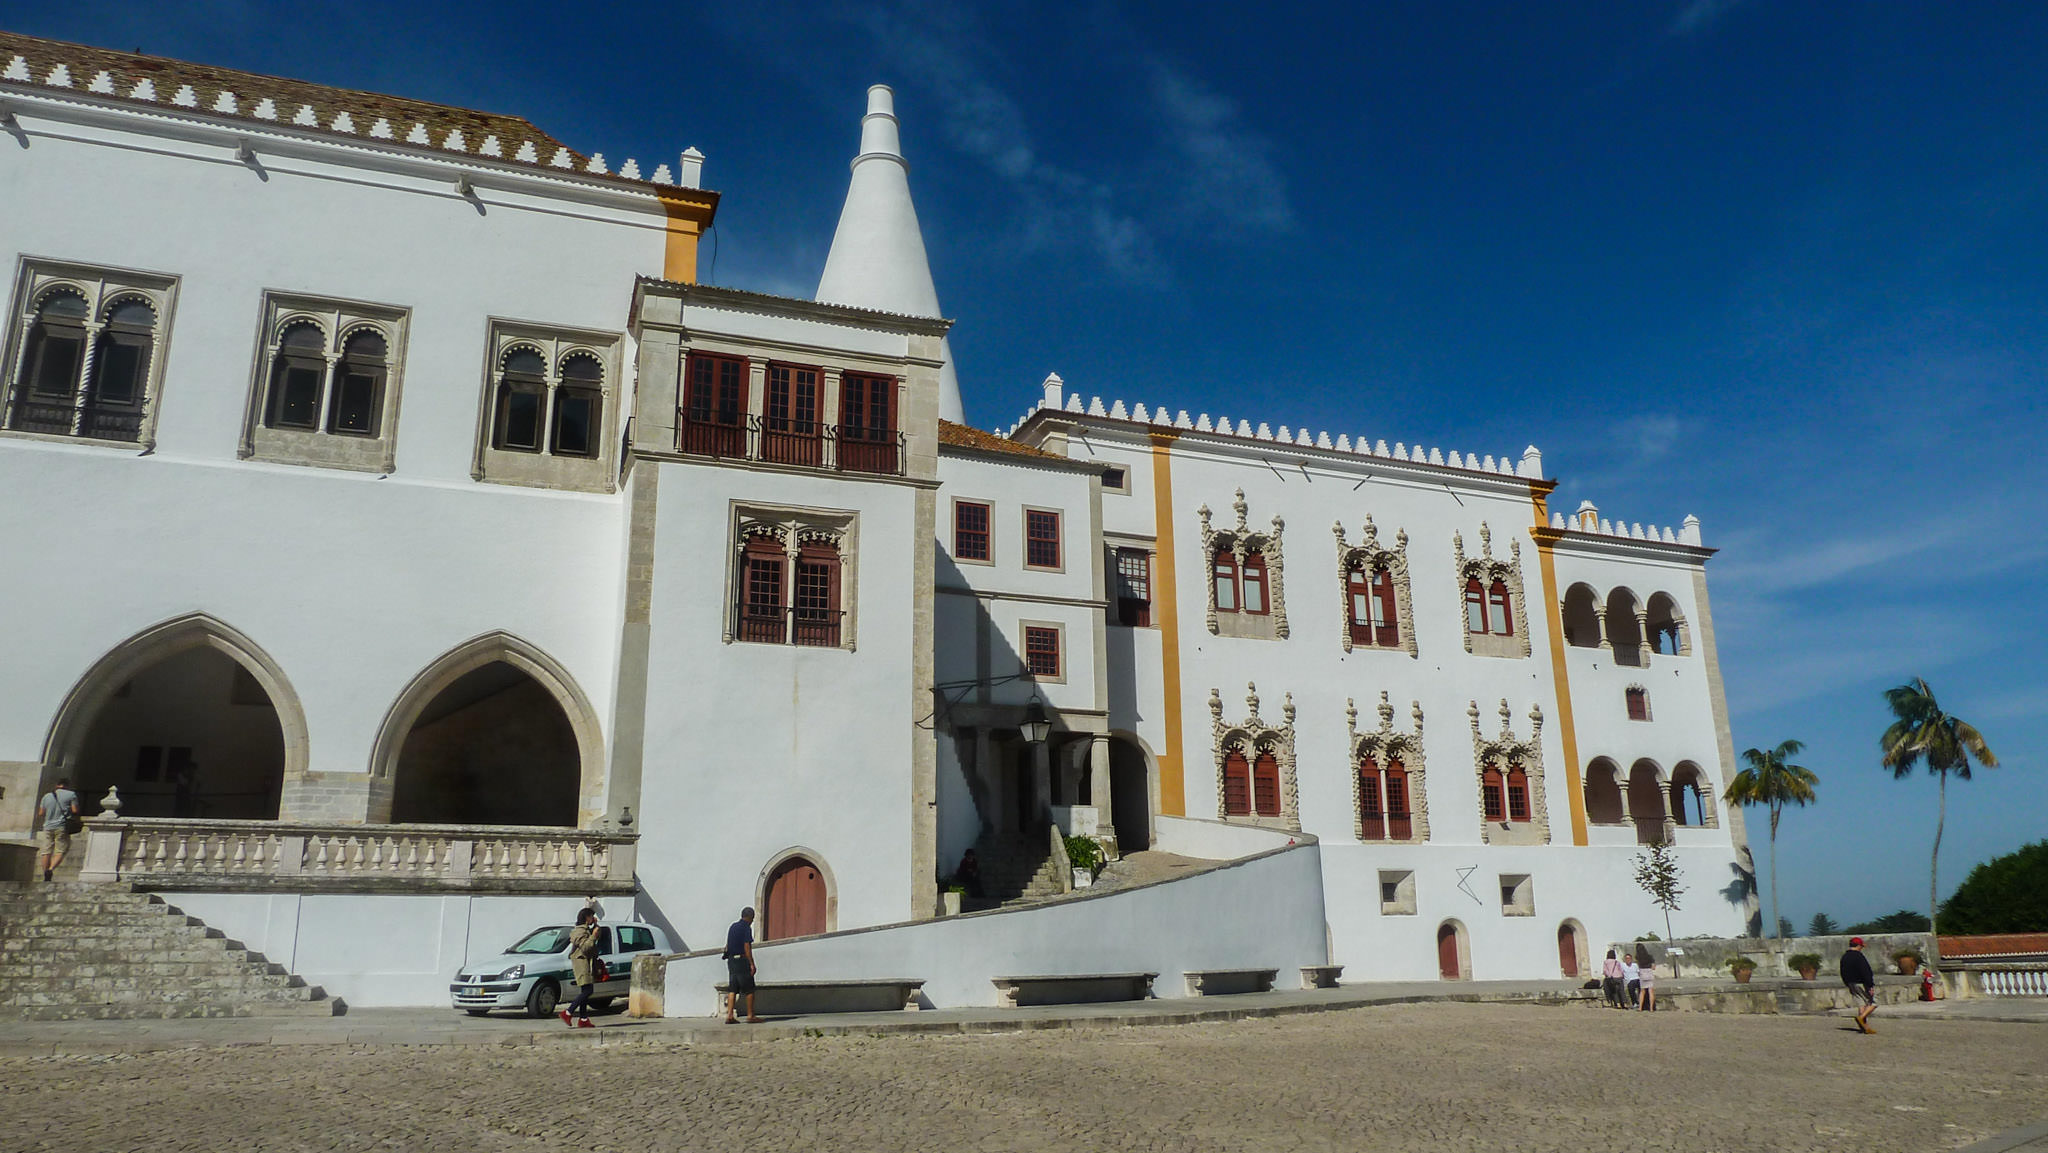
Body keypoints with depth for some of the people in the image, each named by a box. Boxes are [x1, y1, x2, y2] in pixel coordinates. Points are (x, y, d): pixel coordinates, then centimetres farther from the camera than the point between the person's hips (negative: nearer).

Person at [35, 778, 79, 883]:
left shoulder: (47, 796, 13)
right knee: (60, 851, -3)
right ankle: (51, 869, -25)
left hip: (48, 827, 4)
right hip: (62, 827, -4)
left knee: (46, 851, 5)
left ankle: (45, 875, 2)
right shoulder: (71, 795, 0)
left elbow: (41, 812, 15)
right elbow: (75, 811, -5)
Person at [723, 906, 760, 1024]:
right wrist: (752, 964, -15)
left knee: (732, 989, 7)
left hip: (731, 960, 8)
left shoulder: (733, 926, 14)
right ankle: (750, 1016, 3)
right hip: (742, 960, -8)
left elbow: (727, 945, 17)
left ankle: (729, 1016, 2)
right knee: (749, 990, 1)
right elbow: (747, 947, -16)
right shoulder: (746, 928, -10)